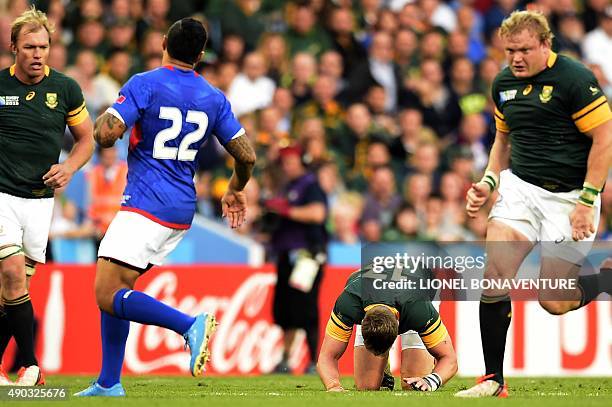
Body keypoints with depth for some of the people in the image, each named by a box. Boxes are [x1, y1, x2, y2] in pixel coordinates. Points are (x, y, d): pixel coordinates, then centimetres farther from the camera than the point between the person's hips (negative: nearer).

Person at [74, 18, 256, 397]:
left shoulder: (144, 85, -8)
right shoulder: (214, 98, 8)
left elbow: (106, 135, -16)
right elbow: (247, 156, 7)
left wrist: (103, 118, 9)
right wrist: (235, 190, 28)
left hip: (146, 207, -7)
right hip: (182, 211, 7)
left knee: (109, 296, -11)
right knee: (115, 288, 17)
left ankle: (190, 325, -29)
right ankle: (109, 384, 13)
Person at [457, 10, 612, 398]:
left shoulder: (575, 79, -14)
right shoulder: (504, 84, 7)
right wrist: (488, 183, 7)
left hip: (569, 195, -5)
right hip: (520, 188, 5)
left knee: (554, 301, -6)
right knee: (495, 275, -13)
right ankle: (494, 380, -4)